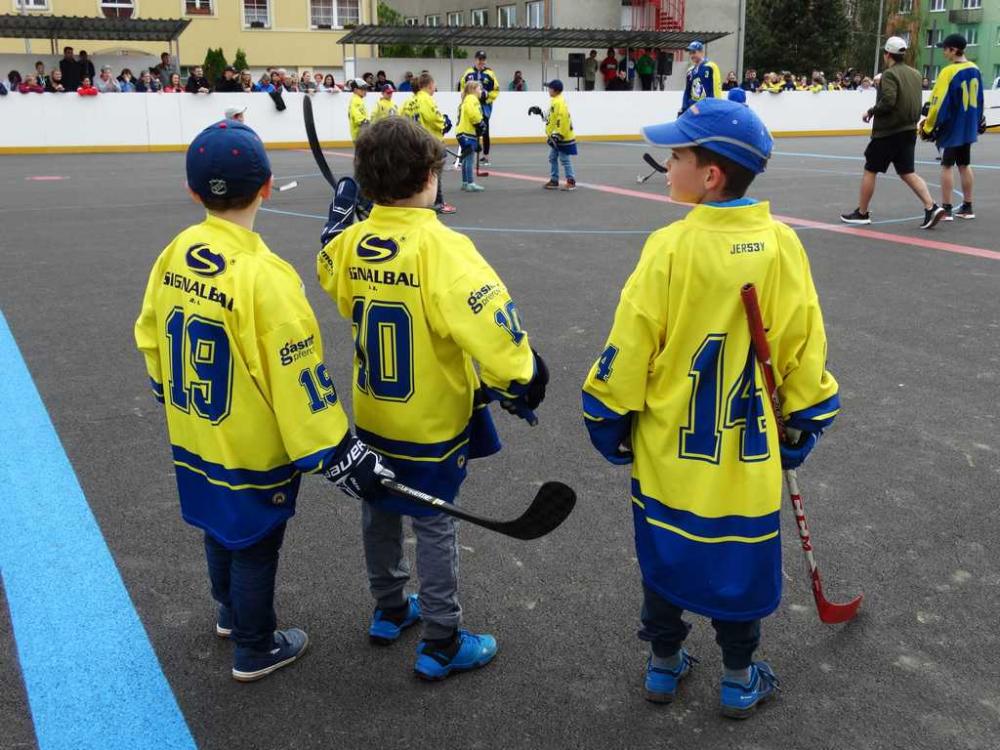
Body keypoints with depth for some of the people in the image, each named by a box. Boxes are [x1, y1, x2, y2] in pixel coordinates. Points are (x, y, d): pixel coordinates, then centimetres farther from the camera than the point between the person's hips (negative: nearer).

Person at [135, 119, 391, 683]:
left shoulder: (175, 256, -7)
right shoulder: (262, 276, -28)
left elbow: (152, 339, 6)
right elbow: (298, 378, -26)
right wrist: (338, 454, -18)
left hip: (196, 437, 7)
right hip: (254, 448, -7)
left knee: (221, 528, 27)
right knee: (255, 545, 14)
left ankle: (232, 612, 51)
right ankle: (256, 650, 33)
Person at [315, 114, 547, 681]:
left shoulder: (350, 244, -7)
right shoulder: (440, 249, -26)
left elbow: (330, 272, 16)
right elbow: (490, 321, -32)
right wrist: (520, 381, -19)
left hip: (373, 416, 6)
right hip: (433, 422, -6)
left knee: (381, 513, 22)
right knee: (434, 525, 8)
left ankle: (390, 611, 42)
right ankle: (442, 645, 21)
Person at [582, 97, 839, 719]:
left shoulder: (671, 247, -18)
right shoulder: (783, 246, -10)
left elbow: (628, 352, -12)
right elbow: (805, 352, -2)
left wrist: (611, 427, 3)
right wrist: (799, 432, 12)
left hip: (667, 448, -1)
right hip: (749, 455, 2)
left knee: (666, 553, 19)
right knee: (741, 561, 18)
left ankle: (664, 665, 36)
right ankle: (740, 681, 34)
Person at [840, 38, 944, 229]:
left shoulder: (890, 74, -13)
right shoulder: (915, 74, 11)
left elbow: (887, 102, -23)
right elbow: (916, 104, 16)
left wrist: (871, 111, -8)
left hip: (887, 132, -7)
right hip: (909, 130, 7)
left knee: (870, 170, 6)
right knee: (907, 173, 8)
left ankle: (862, 213, 14)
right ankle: (931, 207, -6)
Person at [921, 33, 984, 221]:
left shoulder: (949, 72, -17)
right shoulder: (975, 70, 6)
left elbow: (939, 103, -17)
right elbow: (979, 99, 15)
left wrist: (928, 127, -10)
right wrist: (979, 121, 26)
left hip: (951, 128, -7)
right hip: (968, 127, 7)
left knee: (947, 166, -1)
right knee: (964, 165, 14)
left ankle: (946, 209, 0)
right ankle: (967, 208, 19)